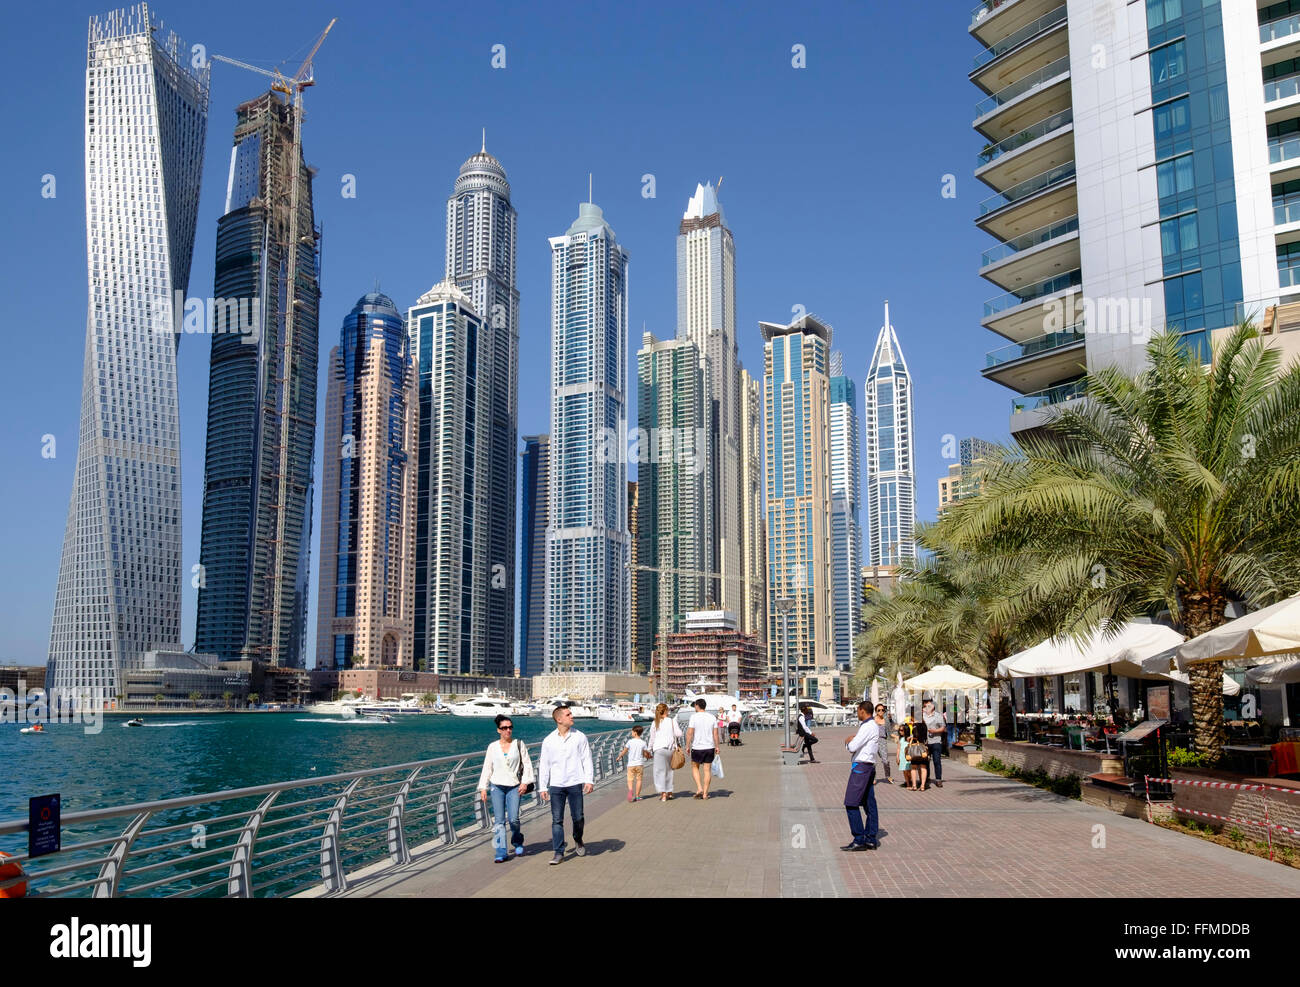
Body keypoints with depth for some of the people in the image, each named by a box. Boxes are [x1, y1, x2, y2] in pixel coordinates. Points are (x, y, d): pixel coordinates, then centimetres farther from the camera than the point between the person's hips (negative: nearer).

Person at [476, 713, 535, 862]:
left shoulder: (519, 744, 6)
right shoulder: (492, 747, 7)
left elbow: (527, 764, 6)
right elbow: (487, 768, 10)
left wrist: (525, 782, -4)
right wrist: (483, 788, 6)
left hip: (514, 786, -1)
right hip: (496, 786, 1)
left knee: (513, 818, -10)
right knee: (499, 820, -4)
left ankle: (518, 843, 19)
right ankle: (502, 853, 2)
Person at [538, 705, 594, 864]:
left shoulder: (580, 737, 2)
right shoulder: (548, 740, 2)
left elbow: (587, 759, 2)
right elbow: (544, 765, 6)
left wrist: (589, 780, -6)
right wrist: (543, 787, 3)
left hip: (575, 783, 0)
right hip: (556, 785, 0)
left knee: (578, 817, 6)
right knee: (557, 820, -1)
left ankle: (578, 840, 34)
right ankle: (558, 852, 6)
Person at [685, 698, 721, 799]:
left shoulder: (694, 716, -8)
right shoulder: (712, 717, 3)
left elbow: (690, 733, -11)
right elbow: (715, 733, 2)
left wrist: (687, 746, -3)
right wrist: (717, 746, 10)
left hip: (697, 747, -3)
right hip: (710, 747, 3)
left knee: (695, 768, 15)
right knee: (707, 770, 8)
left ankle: (699, 788, 1)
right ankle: (705, 793, 8)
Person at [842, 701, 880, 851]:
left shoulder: (867, 727, -15)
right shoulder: (875, 725, 17)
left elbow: (852, 747, -19)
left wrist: (849, 742, 2)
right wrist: (852, 740, 3)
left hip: (861, 766, -10)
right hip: (869, 766, 10)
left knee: (851, 804, -8)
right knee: (870, 804, 10)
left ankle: (859, 840, -8)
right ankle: (871, 839, 14)